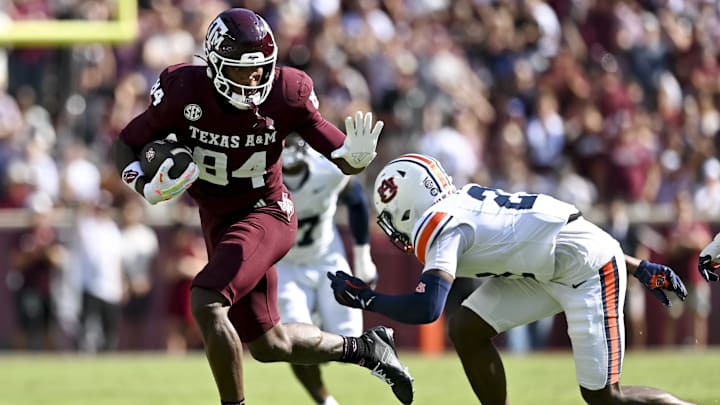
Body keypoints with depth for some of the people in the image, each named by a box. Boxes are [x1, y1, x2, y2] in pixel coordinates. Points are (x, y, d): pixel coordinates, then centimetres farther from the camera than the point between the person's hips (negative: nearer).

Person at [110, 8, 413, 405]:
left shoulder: (286, 93, -18)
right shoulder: (184, 92, -17)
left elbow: (340, 157, -10)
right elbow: (125, 145, -6)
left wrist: (356, 156, -34)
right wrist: (144, 186, -26)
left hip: (265, 213, -4)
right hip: (218, 220, 4)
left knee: (206, 304, -27)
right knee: (269, 345, 14)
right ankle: (363, 348, 37)